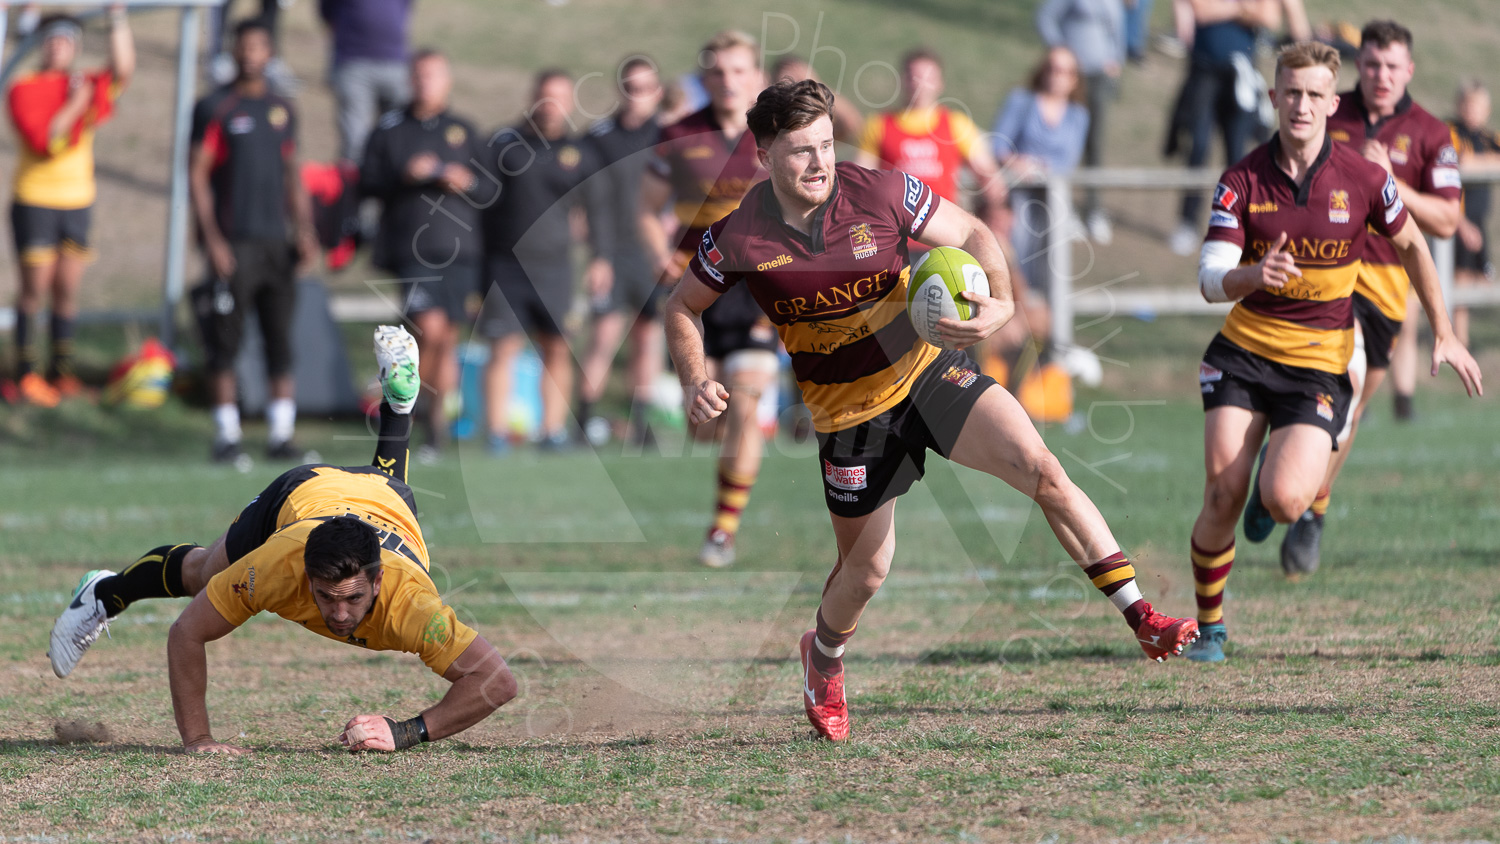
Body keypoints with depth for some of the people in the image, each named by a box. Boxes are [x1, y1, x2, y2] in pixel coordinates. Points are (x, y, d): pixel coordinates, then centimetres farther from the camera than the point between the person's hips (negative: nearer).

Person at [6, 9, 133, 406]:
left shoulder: (87, 87, 9)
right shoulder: (24, 89, -3)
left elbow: (122, 72, -10)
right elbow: (42, 141, -15)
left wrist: (118, 19, -13)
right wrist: (73, 108, -13)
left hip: (77, 202, 4)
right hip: (35, 202, -4)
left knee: (67, 288, 5)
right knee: (35, 288, -3)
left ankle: (61, 371, 12)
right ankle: (25, 373, 3)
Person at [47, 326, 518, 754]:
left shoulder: (408, 601, -51)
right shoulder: (280, 566, -48)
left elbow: (498, 682, -50)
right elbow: (186, 633, -35)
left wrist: (405, 733, -58)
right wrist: (195, 737, -41)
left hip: (388, 504, 1)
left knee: (387, 472, 38)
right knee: (202, 574, 26)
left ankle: (398, 395, 62)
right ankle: (103, 595, 54)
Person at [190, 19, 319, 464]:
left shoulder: (281, 110, 14)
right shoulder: (215, 108, -2)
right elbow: (197, 175, -5)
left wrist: (304, 230, 8)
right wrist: (212, 239, -12)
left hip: (275, 241, 5)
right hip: (232, 243, -5)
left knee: (281, 339, 2)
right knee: (225, 342, -4)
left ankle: (281, 432, 5)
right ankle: (226, 434, 1)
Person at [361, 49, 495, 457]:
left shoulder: (464, 132, 14)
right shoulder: (389, 129, 7)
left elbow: (492, 190, 12)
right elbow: (368, 182, -1)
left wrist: (468, 183, -8)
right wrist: (404, 175, -17)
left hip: (460, 250, 3)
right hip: (411, 251, -3)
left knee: (448, 337, 4)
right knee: (430, 329, -17)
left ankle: (437, 424, 13)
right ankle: (418, 394, 7)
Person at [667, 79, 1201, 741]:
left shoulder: (881, 194, -15)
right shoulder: (738, 239, -14)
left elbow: (971, 234, -2)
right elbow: (682, 306, 4)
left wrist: (1000, 301, -21)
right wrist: (695, 382, -14)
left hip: (928, 371, 0)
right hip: (847, 413, 0)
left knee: (1043, 471, -20)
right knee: (866, 569, 10)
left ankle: (1142, 620, -17)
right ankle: (823, 658, 45)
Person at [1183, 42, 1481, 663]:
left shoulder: (1363, 180, -7)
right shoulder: (1242, 181, -6)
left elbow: (1411, 245, 12)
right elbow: (1210, 280, -14)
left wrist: (1444, 334, 14)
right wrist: (1252, 275, -37)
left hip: (1318, 365, -1)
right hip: (1243, 353, 1)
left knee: (1282, 500, -21)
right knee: (1223, 497, -9)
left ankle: (1301, 475, 18)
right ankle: (1209, 627, 12)